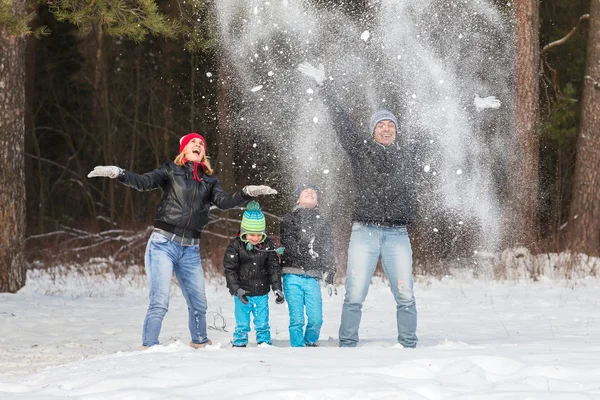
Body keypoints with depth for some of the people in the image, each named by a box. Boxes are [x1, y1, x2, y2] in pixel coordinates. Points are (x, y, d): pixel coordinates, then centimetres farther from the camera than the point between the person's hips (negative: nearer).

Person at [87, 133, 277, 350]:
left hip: (191, 250, 4)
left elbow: (224, 201, 0)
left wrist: (248, 193, -15)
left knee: (198, 303, 13)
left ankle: (200, 343, 34)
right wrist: (118, 173, -28)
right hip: (163, 244, -4)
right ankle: (148, 348, -12)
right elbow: (144, 182, -10)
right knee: (159, 303, -15)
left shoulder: (209, 180, 15)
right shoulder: (171, 171, 4)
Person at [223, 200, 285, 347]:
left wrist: (277, 289, -7)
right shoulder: (236, 246, -9)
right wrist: (237, 290, -19)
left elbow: (274, 269, 2)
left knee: (263, 325, 6)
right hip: (242, 294, -2)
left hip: (261, 294, 2)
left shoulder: (268, 246, -2)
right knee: (242, 325, 2)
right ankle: (238, 346, 11)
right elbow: (230, 270, -9)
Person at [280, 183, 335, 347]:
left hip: (312, 278, 2)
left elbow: (328, 253, 18)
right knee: (297, 318, -7)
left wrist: (329, 278, 10)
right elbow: (288, 243, -4)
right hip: (293, 276, -2)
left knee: (316, 319, -5)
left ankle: (311, 343, 20)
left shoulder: (323, 224, 19)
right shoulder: (290, 219, 11)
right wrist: (305, 250, -18)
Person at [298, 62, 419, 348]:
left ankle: (409, 345, 7)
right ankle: (347, 345, 0)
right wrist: (323, 87, 3)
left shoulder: (407, 152, 13)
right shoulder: (360, 149, 7)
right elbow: (341, 121, 5)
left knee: (405, 295, -2)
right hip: (364, 231, -1)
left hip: (397, 233, 2)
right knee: (354, 295, -5)